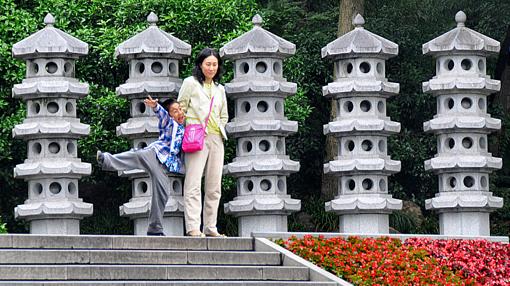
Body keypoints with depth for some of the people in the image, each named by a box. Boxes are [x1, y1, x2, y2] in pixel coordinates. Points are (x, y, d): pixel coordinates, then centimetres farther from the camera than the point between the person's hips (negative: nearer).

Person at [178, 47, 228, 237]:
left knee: (214, 187, 3)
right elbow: (180, 110, 3)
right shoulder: (190, 83, 5)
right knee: (193, 184, -13)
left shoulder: (219, 89, 21)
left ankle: (210, 228, 7)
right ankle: (193, 228, -19)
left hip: (216, 139, 6)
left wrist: (220, 128, 11)